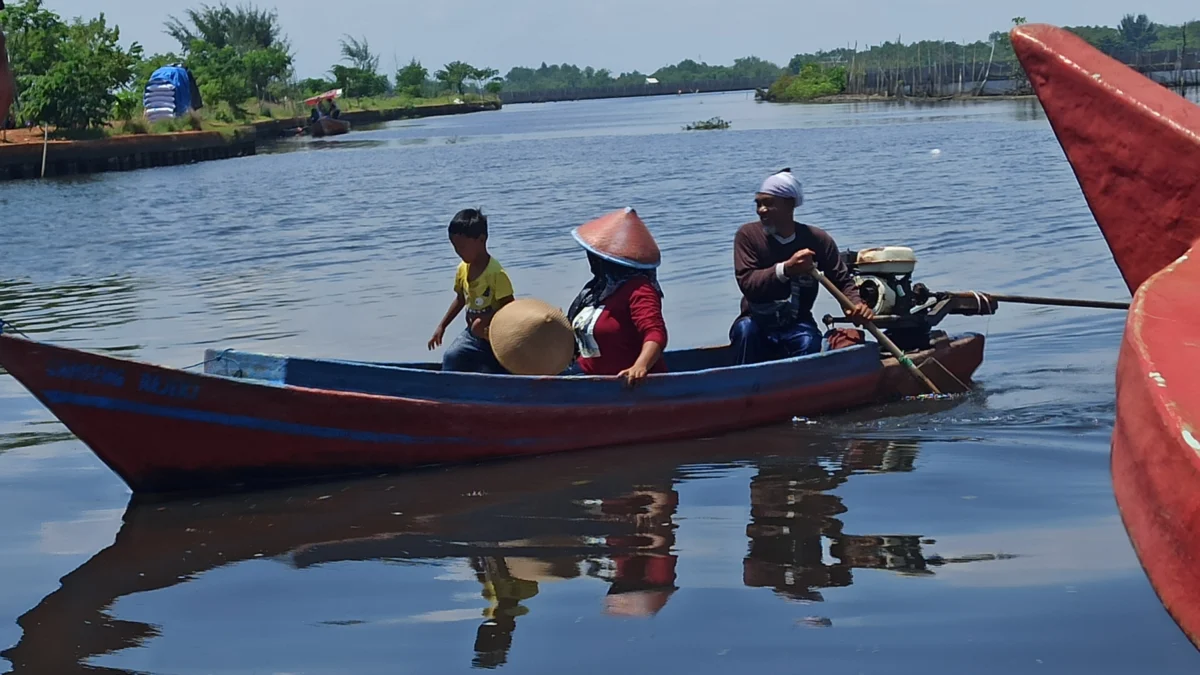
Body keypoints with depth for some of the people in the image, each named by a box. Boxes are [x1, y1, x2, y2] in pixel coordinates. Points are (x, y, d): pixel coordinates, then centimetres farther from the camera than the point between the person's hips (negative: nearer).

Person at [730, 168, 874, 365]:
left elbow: (843, 281, 1)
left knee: (808, 341, -32)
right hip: (757, 325, 0)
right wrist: (786, 268, -35)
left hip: (797, 326, 1)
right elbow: (747, 284, -19)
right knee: (745, 328, -34)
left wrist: (856, 304, -23)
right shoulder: (748, 235, -7)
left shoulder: (817, 240, -2)